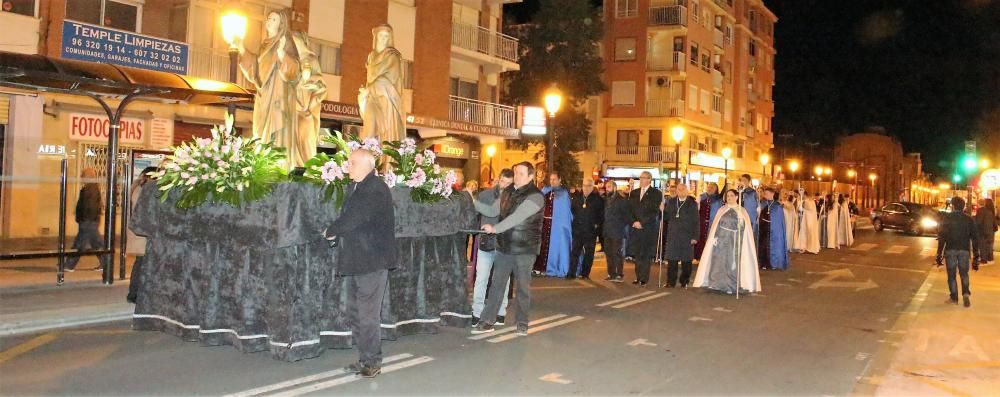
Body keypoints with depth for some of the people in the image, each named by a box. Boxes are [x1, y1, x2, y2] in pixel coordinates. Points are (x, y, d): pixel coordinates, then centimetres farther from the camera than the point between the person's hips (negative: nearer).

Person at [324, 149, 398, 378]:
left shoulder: (376, 190, -14)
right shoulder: (356, 188, 15)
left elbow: (354, 217, -19)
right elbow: (348, 217, 15)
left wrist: (331, 231, -5)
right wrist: (336, 233, -2)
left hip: (372, 260, -9)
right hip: (355, 260, 9)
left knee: (368, 315, -4)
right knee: (355, 314, 13)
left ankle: (373, 362, 8)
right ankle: (365, 359, 23)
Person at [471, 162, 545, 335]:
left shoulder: (535, 196, -13)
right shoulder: (509, 192, 9)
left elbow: (517, 217, -24)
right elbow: (492, 211, 11)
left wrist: (495, 228, -28)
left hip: (525, 249, -5)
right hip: (504, 247, 5)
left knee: (522, 287, 6)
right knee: (497, 284, 7)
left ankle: (522, 322, 20)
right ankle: (488, 321, 13)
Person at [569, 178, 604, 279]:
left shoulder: (598, 199, -3)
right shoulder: (576, 197, 6)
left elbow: (602, 214, 2)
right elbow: (572, 210, 17)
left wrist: (597, 224, -3)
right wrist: (574, 222, 10)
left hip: (590, 231, -2)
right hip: (577, 230, 2)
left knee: (589, 253, 4)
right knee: (574, 252, 0)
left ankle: (585, 273, 13)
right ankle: (571, 273, 2)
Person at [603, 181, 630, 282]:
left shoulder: (622, 199, -9)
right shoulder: (606, 199, 10)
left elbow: (628, 213, -9)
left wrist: (623, 224, -8)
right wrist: (604, 226, 9)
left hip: (618, 232, -6)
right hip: (607, 231, 6)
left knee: (618, 253, -2)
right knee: (608, 253, 9)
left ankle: (620, 275, 5)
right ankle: (611, 274, 17)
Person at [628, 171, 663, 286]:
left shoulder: (656, 193, 0)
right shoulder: (634, 193, 15)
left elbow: (654, 212, -7)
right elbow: (630, 209, 11)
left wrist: (642, 223, -11)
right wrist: (634, 222, -5)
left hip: (649, 228, -4)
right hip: (635, 228, 4)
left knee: (646, 254, -4)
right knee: (637, 254, 3)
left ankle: (644, 279, 0)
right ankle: (638, 277, 9)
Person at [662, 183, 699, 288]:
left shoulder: (692, 204, 1)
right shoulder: (670, 202, 11)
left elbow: (695, 222, -1)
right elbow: (666, 217, 11)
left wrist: (695, 237, -7)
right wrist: (663, 211, -9)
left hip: (687, 237, -2)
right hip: (673, 236, 2)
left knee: (686, 261, 3)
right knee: (671, 260, 1)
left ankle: (684, 282, 14)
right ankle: (671, 282, 7)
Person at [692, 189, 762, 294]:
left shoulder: (742, 211, 6)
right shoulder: (722, 210, 9)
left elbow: (744, 228, 2)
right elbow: (717, 225, 5)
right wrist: (715, 237, -6)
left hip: (735, 241, -1)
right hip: (722, 239, 1)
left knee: (733, 263, -2)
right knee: (720, 262, -2)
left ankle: (731, 286, 3)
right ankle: (719, 284, 2)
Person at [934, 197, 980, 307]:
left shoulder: (947, 218, -4)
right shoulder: (969, 220, 3)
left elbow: (941, 237, -6)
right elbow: (975, 238, 3)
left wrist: (939, 254, -2)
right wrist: (976, 255, 9)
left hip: (950, 250, -2)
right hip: (964, 250, 2)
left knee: (951, 274, 7)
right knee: (964, 273, 15)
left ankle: (954, 298, 8)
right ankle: (966, 293, -5)